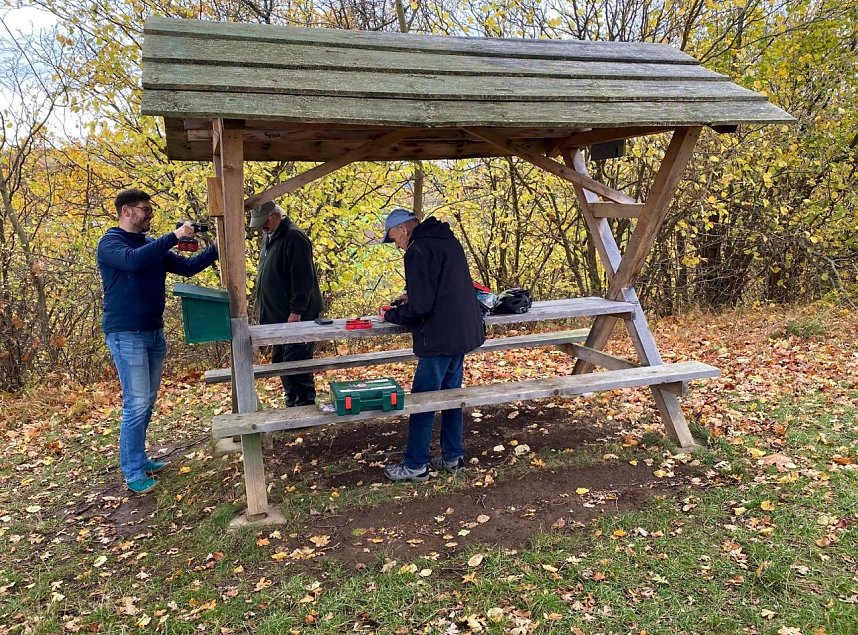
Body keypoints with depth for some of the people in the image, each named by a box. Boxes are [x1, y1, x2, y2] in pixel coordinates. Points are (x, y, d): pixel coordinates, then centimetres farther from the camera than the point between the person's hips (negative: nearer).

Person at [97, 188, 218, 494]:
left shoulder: (153, 246, 12)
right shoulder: (110, 243, -9)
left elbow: (187, 267, 10)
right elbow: (133, 260, -31)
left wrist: (216, 249, -2)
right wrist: (174, 237, -29)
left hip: (154, 333, 8)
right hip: (126, 335, -8)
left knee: (148, 402, 13)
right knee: (136, 405, -8)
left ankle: (139, 458, 25)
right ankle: (133, 472, 2)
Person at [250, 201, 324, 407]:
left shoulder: (294, 237, -14)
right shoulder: (269, 237, 15)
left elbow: (303, 278, -20)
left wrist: (296, 311, -21)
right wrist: (265, 310, 19)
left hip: (296, 317, -10)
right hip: (277, 316, 10)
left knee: (295, 363, -8)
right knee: (280, 361, 14)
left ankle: (305, 405, 4)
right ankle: (292, 404, 24)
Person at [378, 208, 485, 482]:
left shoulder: (418, 251, -17)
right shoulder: (449, 241, 12)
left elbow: (420, 308, -20)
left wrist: (391, 315, -3)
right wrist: (412, 296, 16)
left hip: (440, 339, -9)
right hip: (464, 333, 9)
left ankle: (415, 465, 10)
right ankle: (453, 457, 26)